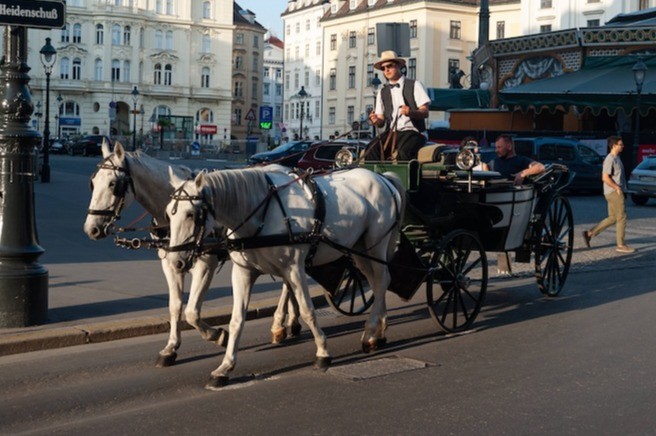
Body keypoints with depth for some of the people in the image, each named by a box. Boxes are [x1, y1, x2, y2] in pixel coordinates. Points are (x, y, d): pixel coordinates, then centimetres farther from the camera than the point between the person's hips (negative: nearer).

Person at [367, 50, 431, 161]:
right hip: (391, 132, 4)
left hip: (412, 131, -4)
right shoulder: (383, 92, 17)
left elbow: (425, 112, -2)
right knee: (371, 150, -26)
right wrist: (376, 121, -12)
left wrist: (410, 112, -24)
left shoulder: (414, 85, 6)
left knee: (403, 152, -36)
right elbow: (382, 121, 13)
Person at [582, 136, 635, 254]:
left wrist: (620, 188, 14)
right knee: (621, 217, -4)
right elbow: (605, 178, -21)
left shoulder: (616, 158, 16)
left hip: (617, 192, 10)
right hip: (614, 192, -10)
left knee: (613, 218, 12)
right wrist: (617, 188, -17)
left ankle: (590, 233, 13)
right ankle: (621, 245, 2)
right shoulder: (610, 159, -15)